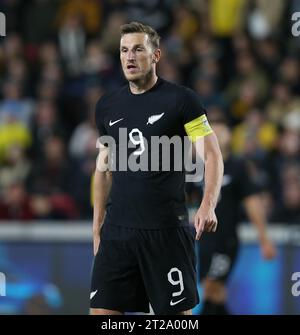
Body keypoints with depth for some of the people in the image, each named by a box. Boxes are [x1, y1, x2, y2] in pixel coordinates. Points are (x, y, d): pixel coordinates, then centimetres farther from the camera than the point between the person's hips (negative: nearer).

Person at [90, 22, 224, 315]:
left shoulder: (180, 99, -4)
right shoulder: (107, 106, 11)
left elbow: (212, 155, -6)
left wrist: (207, 206, -21)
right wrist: (97, 226, 16)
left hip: (166, 229, -4)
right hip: (117, 230, 4)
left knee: (177, 312, 0)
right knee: (102, 310, -2)